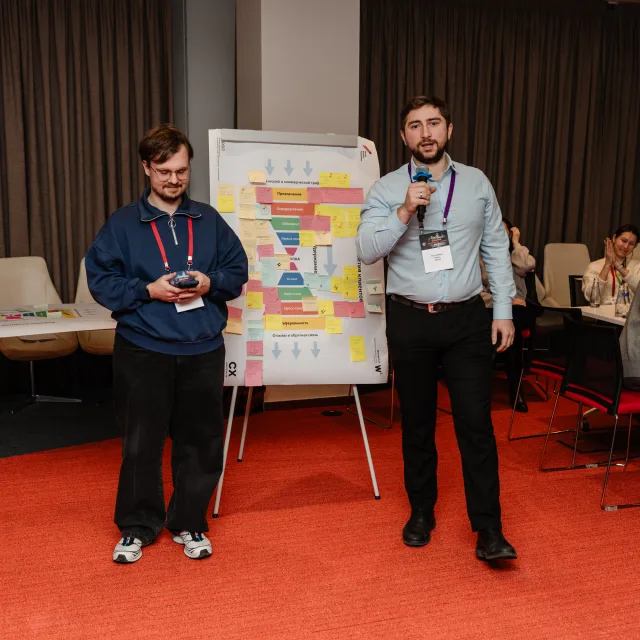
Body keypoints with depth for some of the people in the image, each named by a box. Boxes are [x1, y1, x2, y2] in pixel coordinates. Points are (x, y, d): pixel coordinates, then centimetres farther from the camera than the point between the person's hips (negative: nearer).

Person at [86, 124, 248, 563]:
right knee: (142, 441, 6)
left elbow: (239, 271, 10)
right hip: (143, 350, -2)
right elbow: (101, 280, -2)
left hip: (203, 350, 2)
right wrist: (148, 290, -15)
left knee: (201, 441, 9)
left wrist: (210, 283, -9)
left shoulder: (209, 221, 9)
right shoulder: (122, 224, 2)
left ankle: (189, 523, 27)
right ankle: (137, 527, 25)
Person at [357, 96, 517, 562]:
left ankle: (488, 529, 8)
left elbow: (497, 249, 7)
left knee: (476, 423, -2)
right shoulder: (387, 189, 0)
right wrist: (404, 213, -22)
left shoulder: (477, 183, 6)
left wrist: (504, 310, 2)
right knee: (417, 423, 11)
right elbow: (366, 251, -10)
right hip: (411, 320, 0)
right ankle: (421, 512, 28)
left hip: (467, 318, 1)